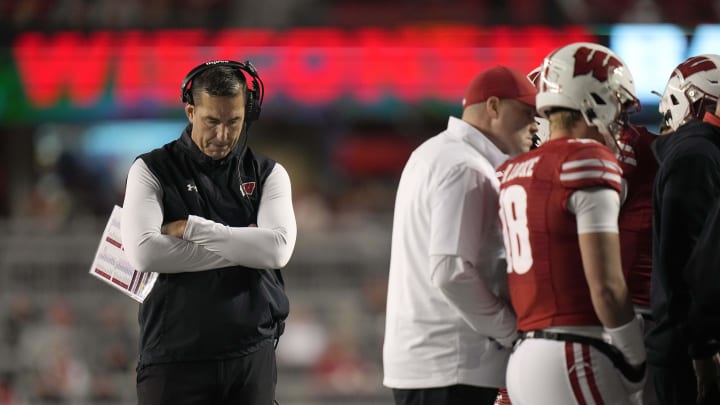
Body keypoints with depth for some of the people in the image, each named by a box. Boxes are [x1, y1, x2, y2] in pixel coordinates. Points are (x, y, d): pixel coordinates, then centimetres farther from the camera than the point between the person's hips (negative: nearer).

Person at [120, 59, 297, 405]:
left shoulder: (268, 175, 9)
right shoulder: (153, 171, 2)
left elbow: (278, 249, -10)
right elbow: (143, 253, -15)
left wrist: (192, 229, -11)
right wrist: (241, 248, -10)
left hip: (252, 354, 2)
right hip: (176, 355, -2)